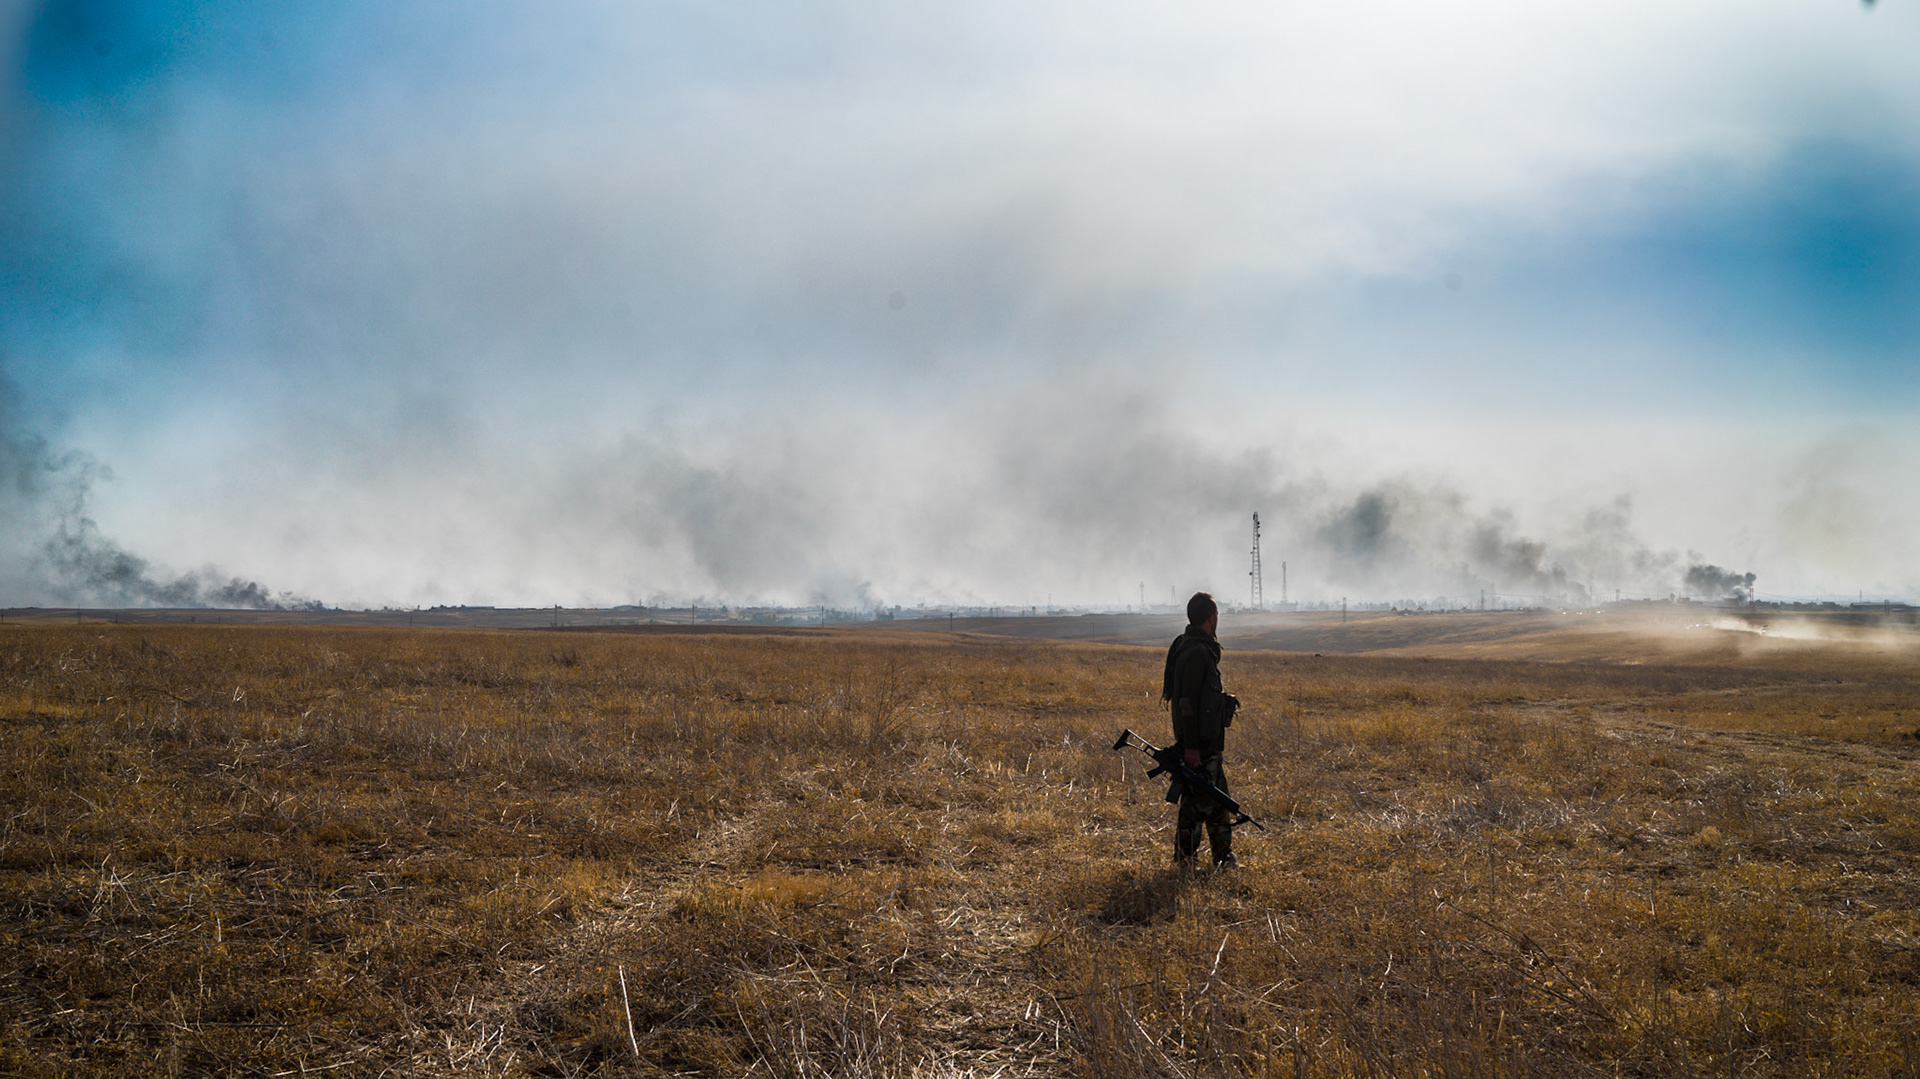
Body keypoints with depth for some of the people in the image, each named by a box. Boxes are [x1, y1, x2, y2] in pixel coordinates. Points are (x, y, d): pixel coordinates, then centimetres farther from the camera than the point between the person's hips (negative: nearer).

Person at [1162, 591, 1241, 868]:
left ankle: (1223, 856, 24)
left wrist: (1224, 698, 12)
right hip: (1199, 743, -11)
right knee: (1198, 800, -4)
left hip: (1208, 741, 11)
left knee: (1218, 796, 16)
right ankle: (1185, 858, 5)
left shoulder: (1201, 648, 14)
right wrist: (1190, 746, -23)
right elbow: (1187, 702, -22)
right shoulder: (1197, 652, -18)